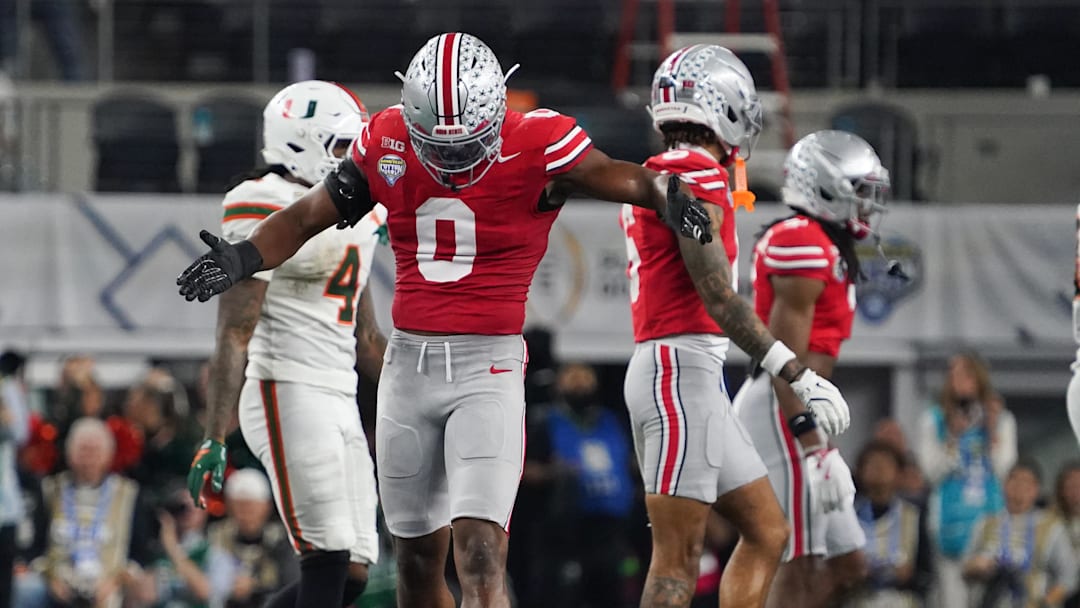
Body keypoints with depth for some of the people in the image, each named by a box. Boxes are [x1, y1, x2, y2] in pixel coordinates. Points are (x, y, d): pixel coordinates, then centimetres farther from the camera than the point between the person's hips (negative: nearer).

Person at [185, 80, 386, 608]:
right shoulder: (268, 215, -9)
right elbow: (234, 335, -14)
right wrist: (214, 438, -19)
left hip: (339, 403, 9)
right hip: (287, 393, -9)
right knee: (329, 562, -14)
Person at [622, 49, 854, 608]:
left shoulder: (654, 178, 17)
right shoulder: (698, 180, -12)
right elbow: (719, 298, -17)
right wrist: (798, 376, -17)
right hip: (683, 367, -10)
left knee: (766, 531, 13)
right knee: (678, 561, -11)